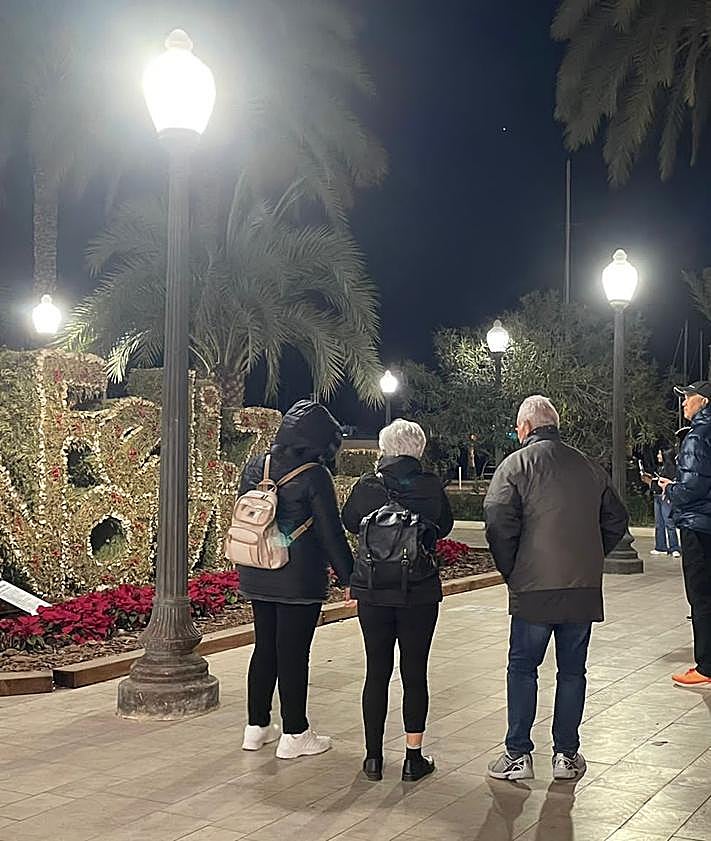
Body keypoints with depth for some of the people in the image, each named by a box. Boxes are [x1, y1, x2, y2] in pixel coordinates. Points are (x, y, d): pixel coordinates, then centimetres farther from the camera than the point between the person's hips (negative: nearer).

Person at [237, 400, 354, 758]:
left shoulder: (255, 466, 4)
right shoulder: (313, 476, -15)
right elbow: (331, 534, -12)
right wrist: (348, 577, -4)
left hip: (256, 578, 6)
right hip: (300, 581, -6)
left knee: (264, 648, 17)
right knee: (294, 654, 3)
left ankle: (257, 727, 26)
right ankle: (294, 734, 13)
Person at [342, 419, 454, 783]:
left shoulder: (367, 485, -8)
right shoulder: (431, 486, -8)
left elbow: (350, 522, 9)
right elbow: (444, 526, 8)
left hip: (373, 592, 1)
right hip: (420, 592, -1)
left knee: (376, 671, 11)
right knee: (415, 672, 8)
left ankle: (373, 756, 18)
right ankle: (414, 758, 13)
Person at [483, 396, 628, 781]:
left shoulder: (516, 465, -5)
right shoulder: (589, 467, 10)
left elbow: (499, 523, -14)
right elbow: (616, 521, 13)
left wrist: (511, 571, 0)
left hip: (534, 588, -4)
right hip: (585, 589, 4)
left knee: (522, 668, 8)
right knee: (572, 671, 13)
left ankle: (517, 755, 10)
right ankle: (566, 755, 19)